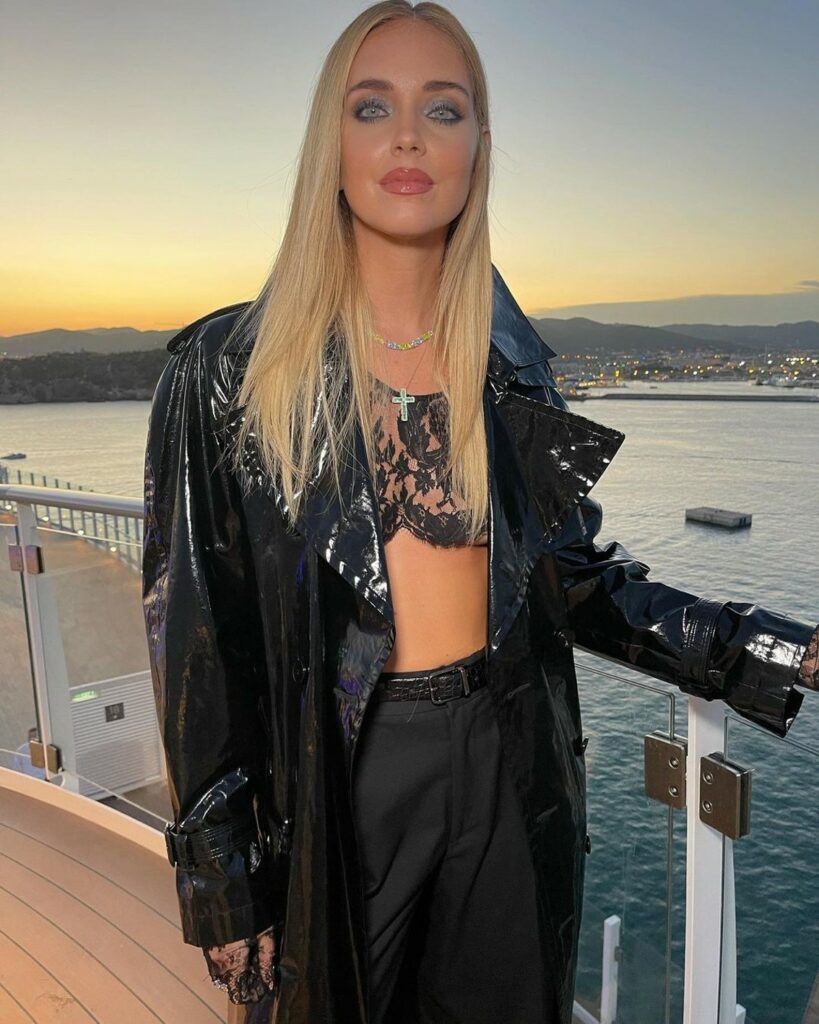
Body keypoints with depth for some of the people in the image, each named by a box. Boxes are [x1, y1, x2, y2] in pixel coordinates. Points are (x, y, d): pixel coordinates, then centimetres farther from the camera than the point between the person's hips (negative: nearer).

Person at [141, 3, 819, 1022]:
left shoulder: (510, 363, 1)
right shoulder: (233, 368, -9)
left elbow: (574, 580, 6)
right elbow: (195, 638, -8)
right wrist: (225, 893, -5)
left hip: (513, 777, 3)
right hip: (337, 784, -2)